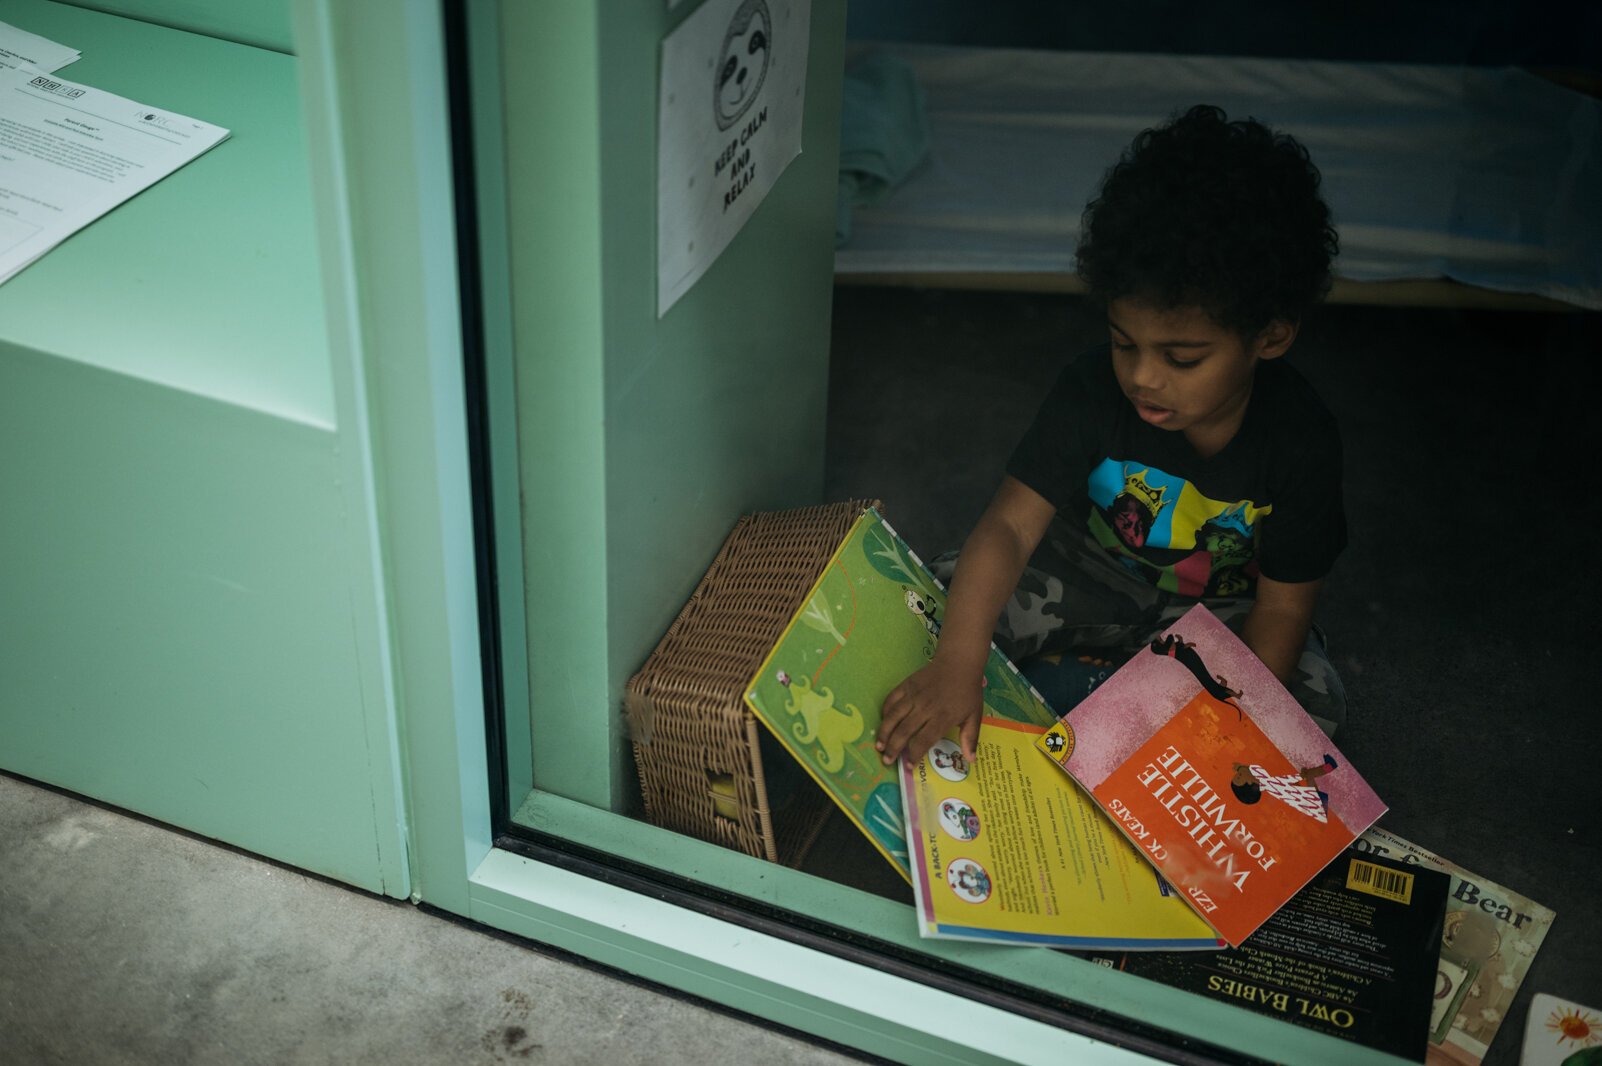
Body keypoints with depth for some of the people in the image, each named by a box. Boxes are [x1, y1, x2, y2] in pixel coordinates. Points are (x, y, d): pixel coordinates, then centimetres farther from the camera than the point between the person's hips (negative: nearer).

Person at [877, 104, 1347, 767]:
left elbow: (1283, 607, -17)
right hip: (1089, 561, -1)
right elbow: (1011, 523, -33)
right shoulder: (1094, 390, -25)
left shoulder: (1301, 441, -26)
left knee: (1316, 702, -24)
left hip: (1218, 603, 1)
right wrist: (956, 663, -47)